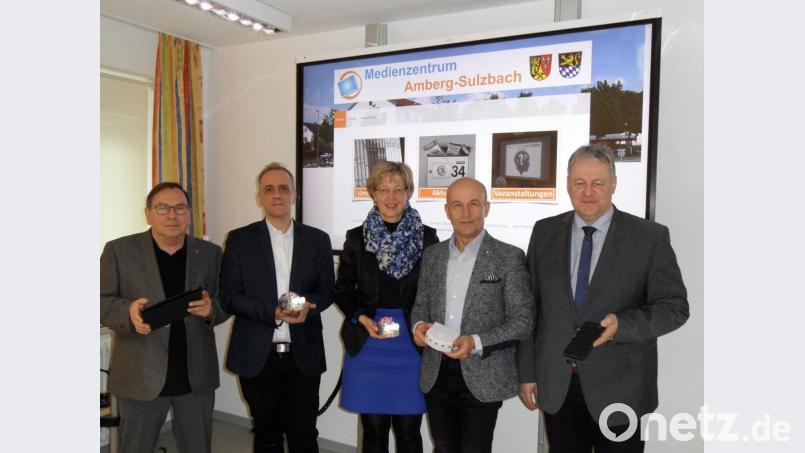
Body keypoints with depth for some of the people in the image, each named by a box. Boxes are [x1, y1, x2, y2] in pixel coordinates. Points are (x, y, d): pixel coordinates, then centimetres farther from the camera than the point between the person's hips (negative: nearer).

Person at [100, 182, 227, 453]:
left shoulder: (210, 253, 5)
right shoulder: (119, 250, -1)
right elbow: (102, 301, -2)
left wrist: (212, 309, -17)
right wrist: (128, 313, -23)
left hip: (197, 375, 2)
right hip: (142, 375, -2)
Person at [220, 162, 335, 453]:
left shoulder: (317, 239, 5)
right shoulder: (239, 239, 2)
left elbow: (326, 292, 6)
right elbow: (229, 296, -3)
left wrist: (307, 306, -16)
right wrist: (273, 312, -18)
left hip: (304, 354, 1)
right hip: (257, 355, 0)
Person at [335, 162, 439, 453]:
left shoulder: (427, 237, 1)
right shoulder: (356, 238, 3)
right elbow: (342, 290, 7)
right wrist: (362, 319, -9)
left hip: (411, 343, 0)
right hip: (367, 344, 1)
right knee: (374, 429, 8)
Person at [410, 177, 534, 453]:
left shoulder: (509, 257, -7)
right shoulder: (432, 255, 7)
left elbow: (523, 321, -8)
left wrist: (476, 342, -21)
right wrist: (419, 325, -8)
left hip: (482, 378, -4)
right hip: (435, 376, 4)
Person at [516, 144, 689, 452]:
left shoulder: (650, 237, -6)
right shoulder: (545, 233, 2)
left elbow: (674, 306, -5)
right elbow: (530, 307, 4)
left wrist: (622, 324, -23)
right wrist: (527, 372, 4)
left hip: (620, 389, -2)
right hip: (555, 387, 2)